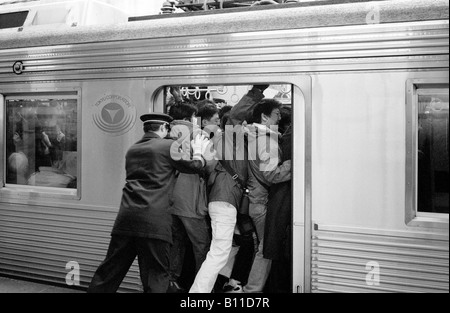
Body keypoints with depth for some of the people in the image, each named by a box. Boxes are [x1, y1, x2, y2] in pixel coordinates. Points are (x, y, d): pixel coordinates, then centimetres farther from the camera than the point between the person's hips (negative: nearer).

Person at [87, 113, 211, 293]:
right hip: (155, 219, -5)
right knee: (156, 276, 1)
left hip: (126, 216, 5)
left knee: (110, 271, 11)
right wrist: (198, 151, 29)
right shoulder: (169, 146, 1)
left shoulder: (132, 150, 18)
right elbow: (194, 166, 10)